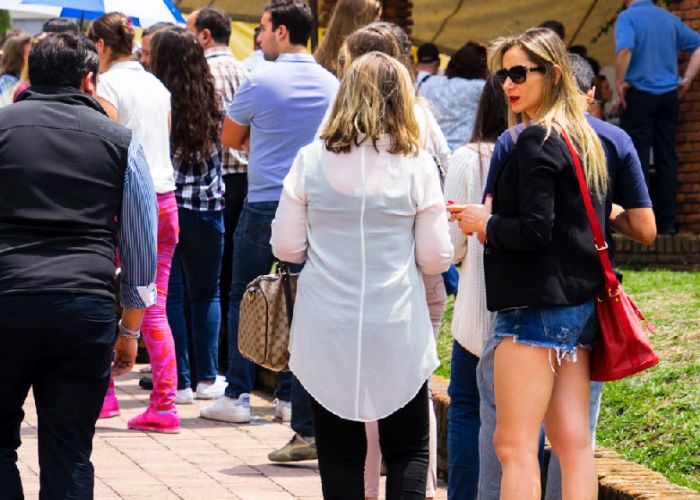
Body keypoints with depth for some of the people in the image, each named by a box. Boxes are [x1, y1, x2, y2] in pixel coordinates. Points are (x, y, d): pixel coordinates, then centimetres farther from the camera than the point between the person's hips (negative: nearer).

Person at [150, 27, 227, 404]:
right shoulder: (211, 101, 2)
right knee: (205, 294, 13)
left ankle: (179, 382, 4)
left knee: (171, 295, 3)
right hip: (207, 205, 3)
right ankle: (207, 379, 13)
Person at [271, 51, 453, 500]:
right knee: (409, 450, 10)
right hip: (397, 329, -1)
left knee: (340, 453, 9)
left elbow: (287, 247, 0)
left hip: (327, 334, 1)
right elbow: (436, 258, -2)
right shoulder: (416, 164, -5)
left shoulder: (311, 160, -3)